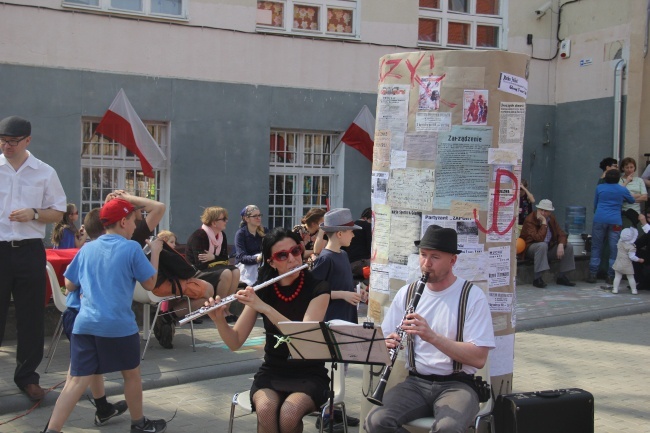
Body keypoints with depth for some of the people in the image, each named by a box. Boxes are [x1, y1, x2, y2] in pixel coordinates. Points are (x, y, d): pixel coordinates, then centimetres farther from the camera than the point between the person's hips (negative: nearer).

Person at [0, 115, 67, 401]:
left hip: (30, 251, 1)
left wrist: (34, 213, -10)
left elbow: (58, 213, 8)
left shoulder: (45, 173, 4)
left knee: (31, 318, 8)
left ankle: (27, 376, 22)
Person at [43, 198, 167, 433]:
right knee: (131, 374, 17)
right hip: (119, 325, -4)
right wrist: (155, 252, 12)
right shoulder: (131, 248, -3)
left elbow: (70, 285, 16)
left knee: (76, 381, 1)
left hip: (85, 324, 4)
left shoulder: (87, 249, 11)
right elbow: (150, 283, 2)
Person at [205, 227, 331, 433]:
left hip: (308, 374, -2)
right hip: (271, 372, 2)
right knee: (265, 410, -32)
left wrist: (264, 307, -30)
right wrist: (219, 320, -22)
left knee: (288, 414, -33)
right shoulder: (263, 290, 1)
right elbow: (235, 343, -1)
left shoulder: (318, 288, -9)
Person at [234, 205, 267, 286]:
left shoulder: (265, 231, 5)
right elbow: (242, 257, -19)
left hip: (262, 263, 4)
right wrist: (257, 258, -36)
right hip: (246, 265, -4)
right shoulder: (240, 233, -9)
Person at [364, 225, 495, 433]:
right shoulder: (406, 293, 8)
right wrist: (387, 344, -14)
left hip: (456, 384, -3)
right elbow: (383, 340, 11)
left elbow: (479, 359, -12)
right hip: (415, 382, 4)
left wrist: (432, 336, -24)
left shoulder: (472, 295, -4)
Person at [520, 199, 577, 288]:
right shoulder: (529, 220, -20)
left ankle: (561, 277, 3)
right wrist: (544, 222, -28)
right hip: (530, 248, -7)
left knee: (569, 246, -7)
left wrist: (561, 245, -20)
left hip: (548, 247, 7)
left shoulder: (551, 218, 3)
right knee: (542, 245, -39)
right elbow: (539, 238, -31)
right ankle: (537, 278, -34)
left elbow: (561, 234, 1)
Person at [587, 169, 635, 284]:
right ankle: (610, 277, 2)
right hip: (615, 221, 0)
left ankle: (592, 275, 4)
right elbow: (632, 200, 26)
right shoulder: (622, 190, 7)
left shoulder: (599, 188, 8)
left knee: (596, 247, 6)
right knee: (614, 249, 3)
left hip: (599, 220, 1)